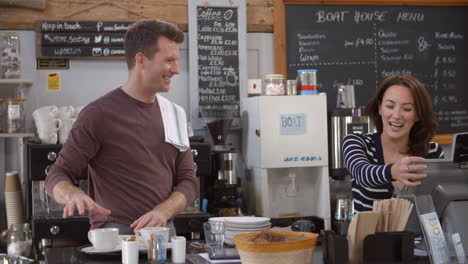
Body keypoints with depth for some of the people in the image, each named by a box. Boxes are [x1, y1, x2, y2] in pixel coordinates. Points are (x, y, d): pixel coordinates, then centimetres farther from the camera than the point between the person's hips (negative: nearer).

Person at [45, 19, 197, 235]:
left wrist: (163, 212, -9)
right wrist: (73, 195, -26)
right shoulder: (99, 114, -5)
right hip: (115, 235, -6)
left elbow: (187, 180, 12)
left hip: (164, 233, 6)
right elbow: (57, 176, -3)